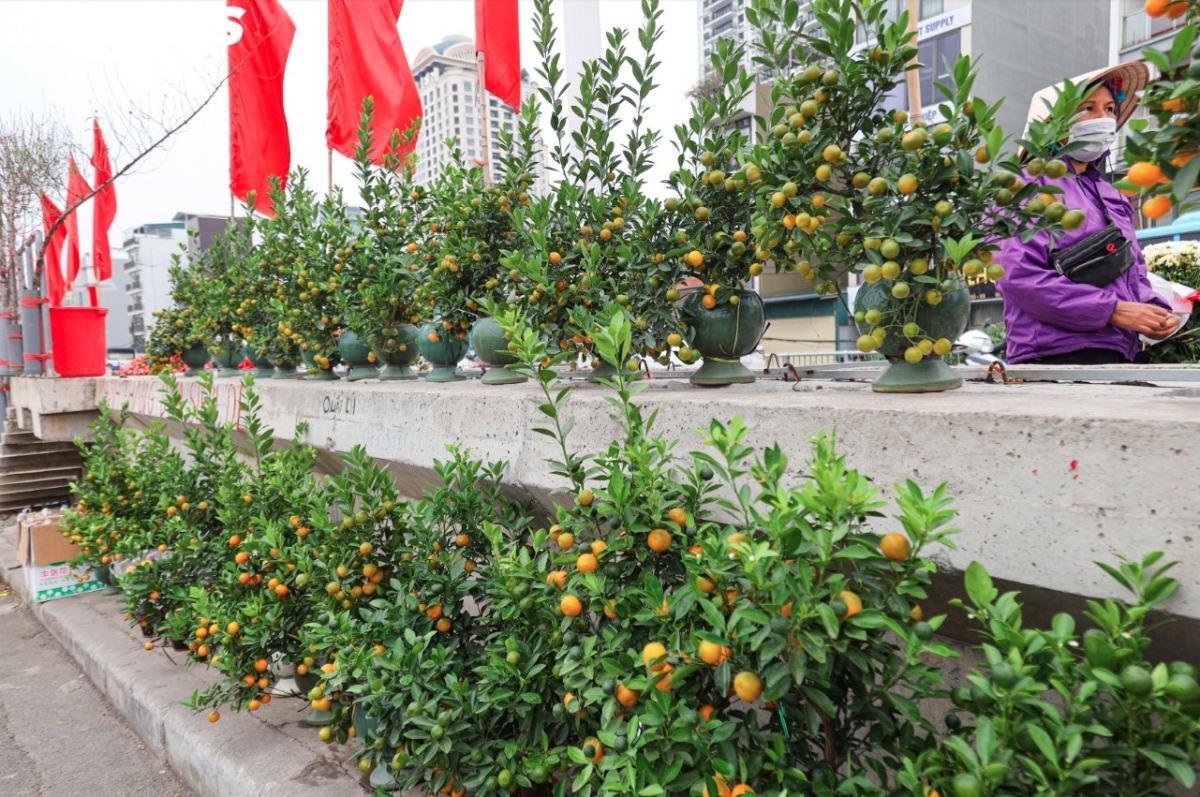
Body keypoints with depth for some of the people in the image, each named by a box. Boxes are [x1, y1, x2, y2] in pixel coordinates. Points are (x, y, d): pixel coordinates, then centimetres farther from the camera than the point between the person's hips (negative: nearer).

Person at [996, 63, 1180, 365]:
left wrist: (1154, 310, 4)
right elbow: (1019, 276, -17)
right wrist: (1112, 310, -17)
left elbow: (1135, 272, 26)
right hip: (1057, 355, -7)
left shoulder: (1112, 196, 21)